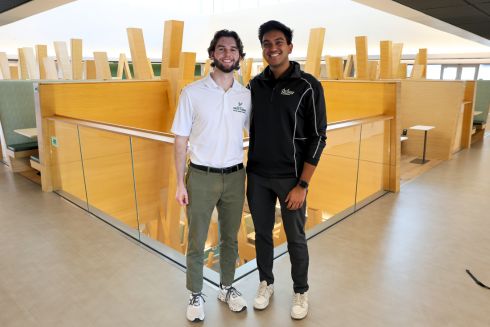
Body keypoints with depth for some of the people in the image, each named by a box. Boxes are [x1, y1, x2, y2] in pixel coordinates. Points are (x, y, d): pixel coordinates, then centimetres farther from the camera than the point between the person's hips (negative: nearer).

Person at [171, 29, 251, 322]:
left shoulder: (247, 96, 2)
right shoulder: (193, 92, -5)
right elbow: (181, 139, -3)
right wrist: (180, 183, -6)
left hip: (235, 176, 3)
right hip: (201, 176, -2)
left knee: (230, 238, 16)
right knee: (197, 241, 10)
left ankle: (227, 288, 37)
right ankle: (196, 295, 30)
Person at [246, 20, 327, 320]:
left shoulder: (308, 86, -9)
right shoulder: (255, 85, 3)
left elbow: (317, 138, -9)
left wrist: (302, 185, -13)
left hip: (290, 178, -3)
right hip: (257, 176, 4)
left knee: (296, 238, 11)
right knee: (262, 233, 16)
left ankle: (301, 291, 33)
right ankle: (266, 283, 39)